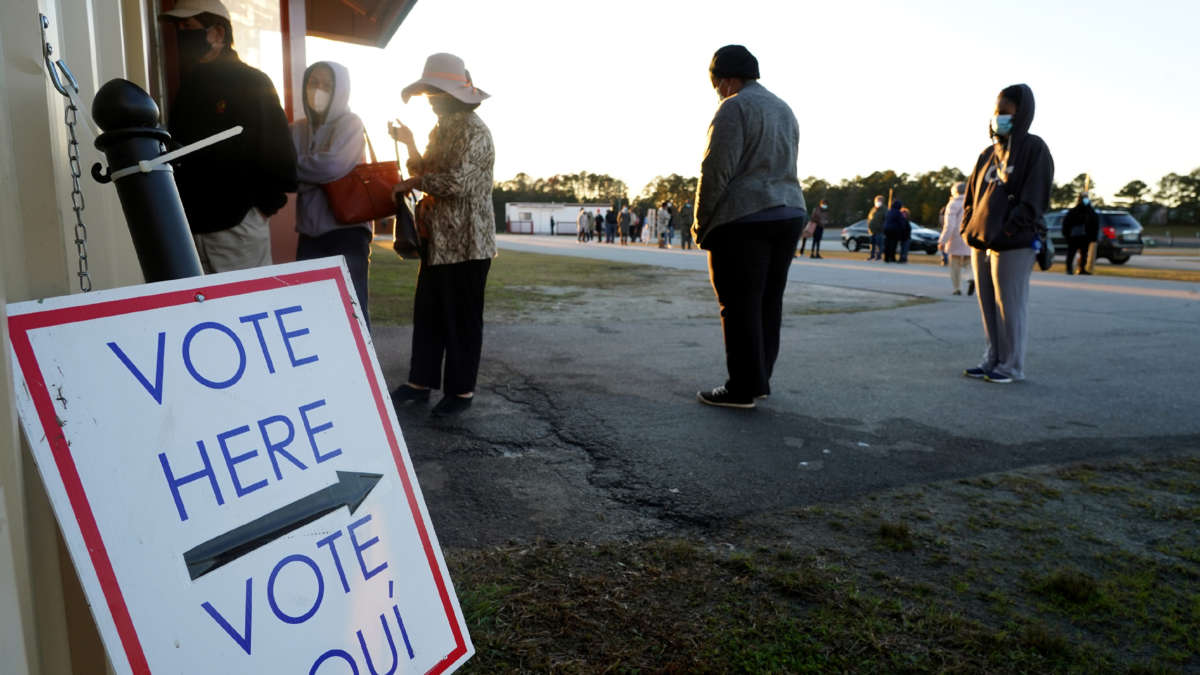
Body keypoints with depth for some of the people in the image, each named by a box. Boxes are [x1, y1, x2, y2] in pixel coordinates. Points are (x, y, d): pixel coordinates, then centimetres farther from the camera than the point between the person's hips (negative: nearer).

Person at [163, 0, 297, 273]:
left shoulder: (252, 83, -4)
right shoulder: (188, 88, 18)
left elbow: (279, 150, -8)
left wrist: (264, 205, -8)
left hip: (239, 226, -7)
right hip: (192, 228, 7)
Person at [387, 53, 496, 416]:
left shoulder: (474, 131, -13)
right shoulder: (440, 130, 16)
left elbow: (457, 182, -23)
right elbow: (428, 174, 17)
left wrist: (414, 183, -10)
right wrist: (409, 144, 5)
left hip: (466, 244, -9)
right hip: (438, 240, 9)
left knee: (462, 318, 0)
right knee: (427, 313, 13)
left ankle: (461, 389, 11)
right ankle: (421, 381, 23)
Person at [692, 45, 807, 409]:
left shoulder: (734, 108, -7)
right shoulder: (784, 109, 20)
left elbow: (716, 170, -14)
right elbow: (785, 168, 17)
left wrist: (701, 224, -8)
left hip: (743, 218, -8)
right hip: (789, 213, 9)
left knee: (740, 305, -4)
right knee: (768, 301, 10)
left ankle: (744, 388, -1)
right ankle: (760, 380, 17)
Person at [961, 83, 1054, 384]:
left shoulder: (1034, 149, -3)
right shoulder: (989, 153, 17)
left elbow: (1033, 200, -11)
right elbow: (972, 193, 20)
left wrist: (1006, 231, -20)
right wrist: (968, 228, 7)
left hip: (1014, 245, -7)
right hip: (982, 243, 7)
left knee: (1009, 306, -2)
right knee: (988, 306, 10)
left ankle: (1011, 366, 6)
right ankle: (992, 359, 20)